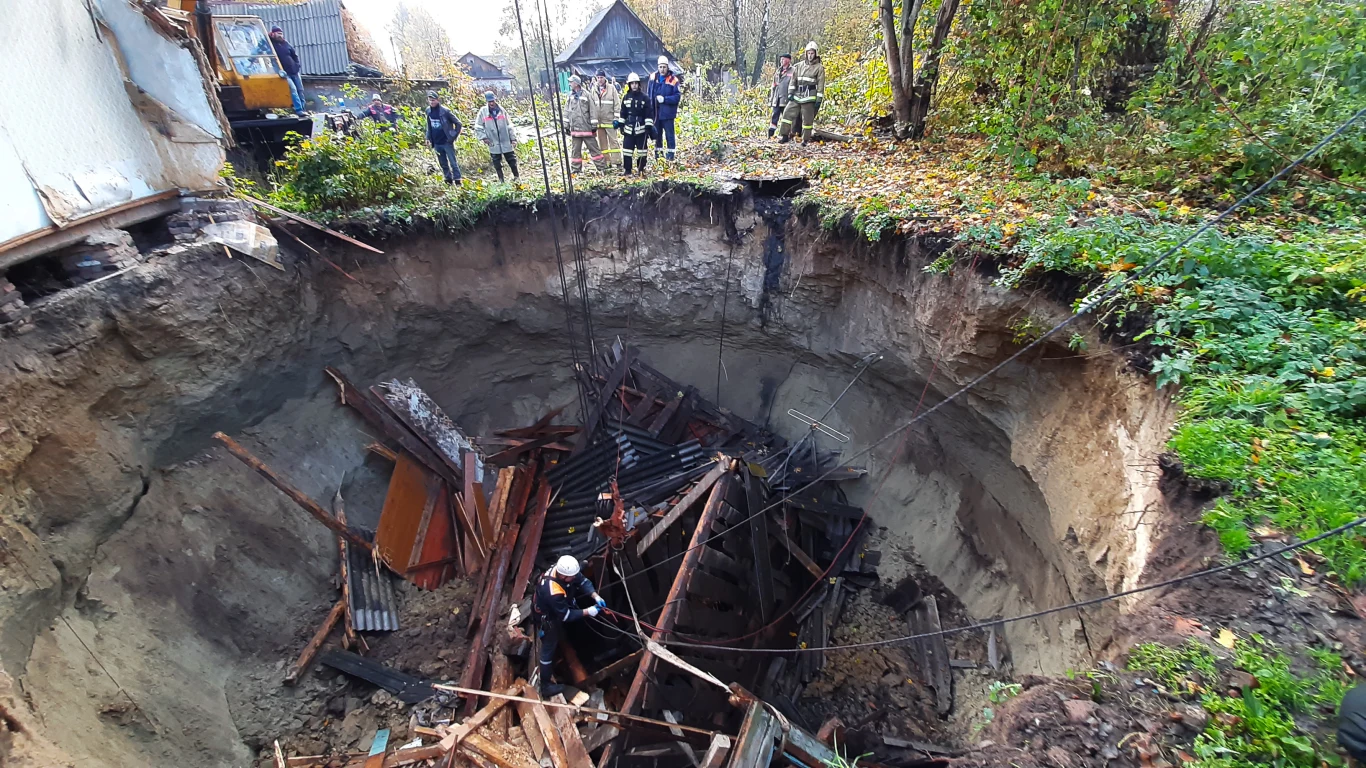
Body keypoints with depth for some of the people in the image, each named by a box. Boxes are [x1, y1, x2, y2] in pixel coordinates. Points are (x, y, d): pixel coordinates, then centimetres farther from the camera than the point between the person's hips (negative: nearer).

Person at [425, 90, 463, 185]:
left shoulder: (445, 111, -11)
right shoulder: (428, 111, 5)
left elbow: (458, 124, -7)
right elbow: (428, 125, 16)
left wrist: (454, 136, -9)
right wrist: (428, 137, 8)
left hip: (447, 142, -5)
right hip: (436, 143, 5)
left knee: (453, 162, -4)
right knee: (443, 164, 10)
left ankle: (458, 181, -2)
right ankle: (448, 180, 19)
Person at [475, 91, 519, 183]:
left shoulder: (501, 110, 3)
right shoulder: (483, 111, -1)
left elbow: (509, 126, 7)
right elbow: (477, 127, 3)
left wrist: (513, 139, 4)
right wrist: (483, 137, -8)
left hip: (506, 142, 1)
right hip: (493, 144, -1)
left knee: (512, 161, 6)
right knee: (497, 165, 6)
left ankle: (517, 177, 21)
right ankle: (501, 180, 17)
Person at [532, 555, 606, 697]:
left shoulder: (563, 569, -26)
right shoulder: (553, 592, -46)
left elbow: (582, 581, -14)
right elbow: (566, 615, -32)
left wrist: (596, 596, -27)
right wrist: (587, 611, -29)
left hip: (558, 609, 7)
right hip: (547, 617, -7)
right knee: (549, 648, 8)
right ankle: (545, 687, 23)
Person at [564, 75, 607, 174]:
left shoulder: (586, 94, -4)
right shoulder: (570, 96, 9)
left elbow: (592, 110, -5)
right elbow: (566, 112, 13)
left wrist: (594, 125, -7)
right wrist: (566, 126, 9)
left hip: (587, 128, -4)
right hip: (575, 128, 4)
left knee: (594, 148, 1)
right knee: (575, 150, 9)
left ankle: (602, 167, 7)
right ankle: (575, 169, 17)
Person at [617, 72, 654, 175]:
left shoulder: (644, 98, -1)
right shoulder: (625, 97, 7)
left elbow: (649, 114, -3)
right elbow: (622, 113, 15)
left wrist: (649, 127, -9)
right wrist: (620, 124, 13)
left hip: (641, 129, -2)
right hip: (628, 129, 2)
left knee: (642, 151, 3)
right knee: (627, 150, -1)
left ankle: (641, 170, 16)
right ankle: (627, 171, 7)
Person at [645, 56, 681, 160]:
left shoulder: (673, 80, -9)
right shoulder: (653, 77, 3)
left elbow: (677, 96, -11)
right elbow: (648, 94, 10)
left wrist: (664, 99, -18)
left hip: (667, 112, -4)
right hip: (655, 112, 4)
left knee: (669, 134, 1)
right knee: (657, 133, 14)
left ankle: (670, 154, 10)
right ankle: (658, 152, 26)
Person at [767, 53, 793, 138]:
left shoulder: (792, 71, 0)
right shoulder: (778, 71, 19)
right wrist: (771, 96, 15)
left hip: (786, 98, -5)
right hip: (777, 98, 6)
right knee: (774, 115, 1)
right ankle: (770, 134, 0)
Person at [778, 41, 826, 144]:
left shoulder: (819, 67, 0)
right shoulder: (799, 66, 11)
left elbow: (821, 84, -3)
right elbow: (793, 80, 12)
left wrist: (819, 99, -8)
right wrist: (790, 92, 1)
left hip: (809, 97, -4)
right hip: (796, 95, 4)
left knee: (807, 119, -1)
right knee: (788, 113, -3)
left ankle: (805, 139, 8)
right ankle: (784, 136, 3)